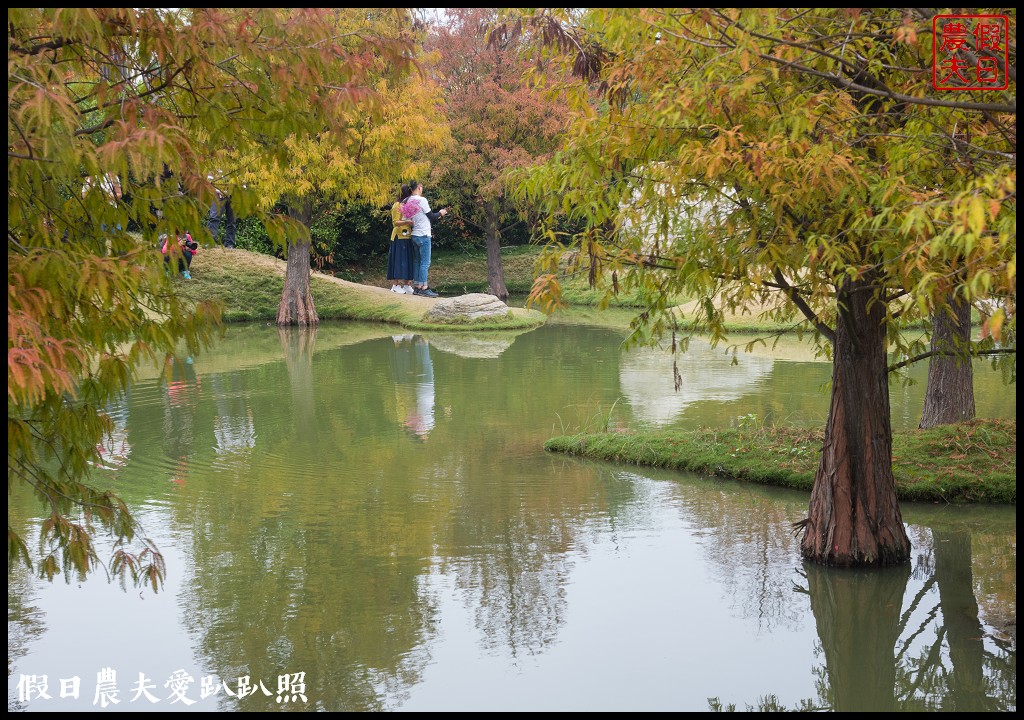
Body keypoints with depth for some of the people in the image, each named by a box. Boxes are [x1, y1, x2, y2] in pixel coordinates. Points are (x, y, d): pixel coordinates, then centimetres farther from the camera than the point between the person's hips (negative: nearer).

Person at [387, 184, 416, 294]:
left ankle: (406, 285, 11)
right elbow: (395, 223, -14)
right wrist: (407, 222, -28)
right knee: (399, 260, -5)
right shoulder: (397, 205, -9)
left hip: (408, 237, 7)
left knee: (408, 261, 7)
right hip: (399, 237, -7)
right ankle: (396, 285, -1)